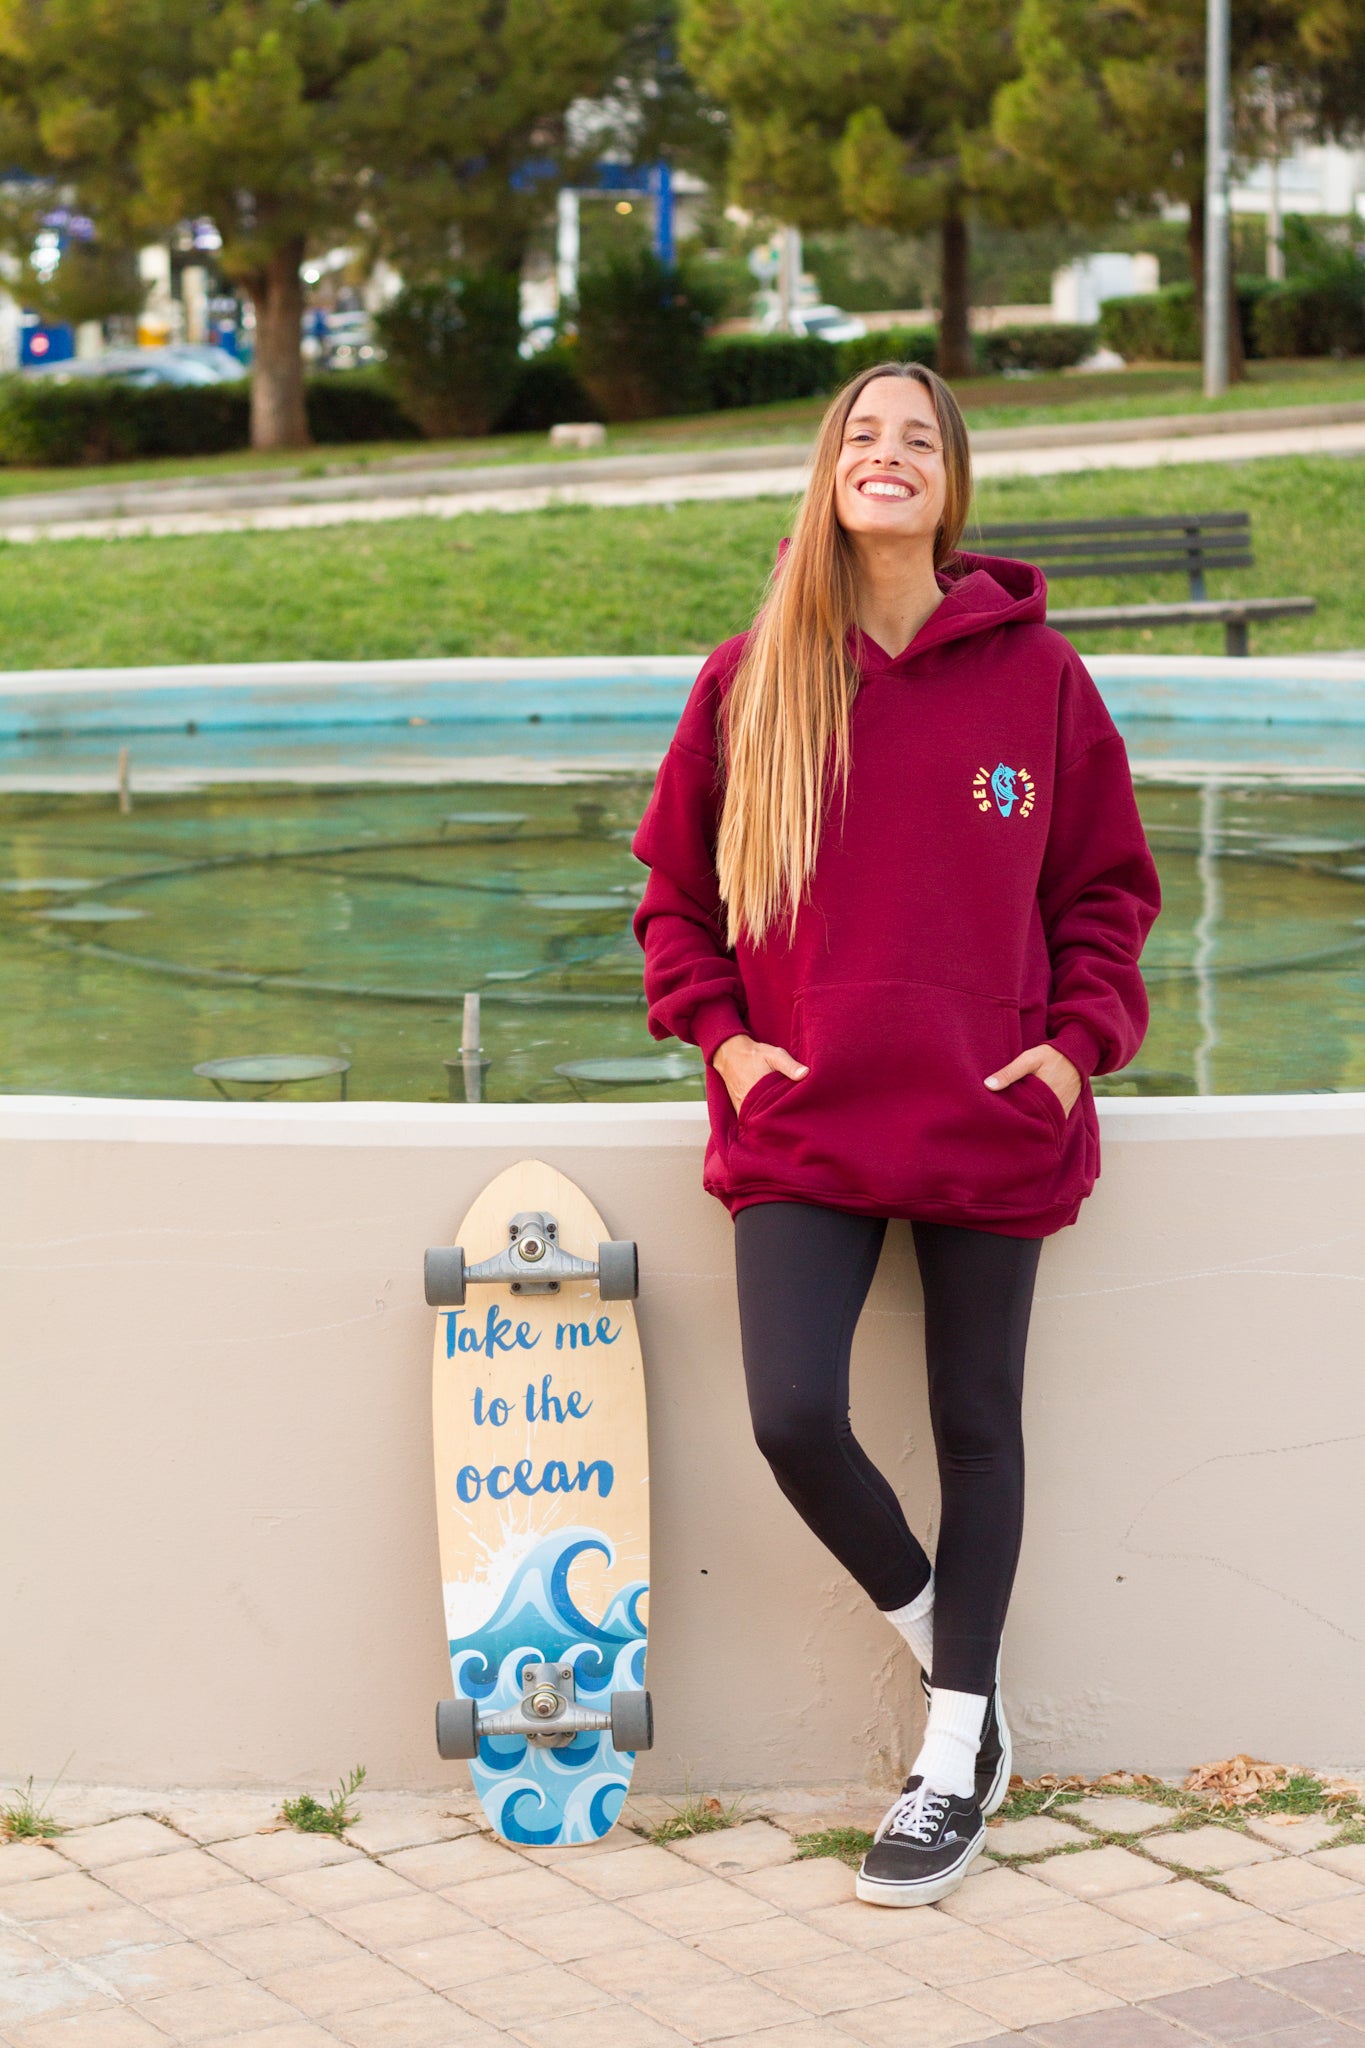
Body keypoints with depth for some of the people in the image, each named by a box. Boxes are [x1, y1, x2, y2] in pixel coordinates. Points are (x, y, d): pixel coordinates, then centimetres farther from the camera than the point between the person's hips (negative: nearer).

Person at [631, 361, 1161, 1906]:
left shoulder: (1035, 674, -1)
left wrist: (1076, 1040, -4)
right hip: (803, 1129, 1)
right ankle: (933, 1636, 19)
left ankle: (957, 1753, 22)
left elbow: (1108, 883, 8)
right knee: (794, 1417, -11)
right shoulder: (749, 682, 2)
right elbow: (674, 879, 12)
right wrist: (721, 1032, 0)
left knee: (974, 1420, 8)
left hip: (994, 1125, 0)